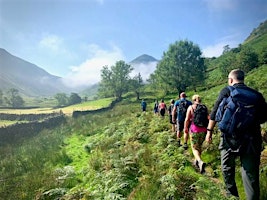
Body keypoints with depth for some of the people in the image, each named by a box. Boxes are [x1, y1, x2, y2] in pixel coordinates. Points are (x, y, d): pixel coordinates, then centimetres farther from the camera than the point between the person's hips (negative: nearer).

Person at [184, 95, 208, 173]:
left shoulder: (191, 107, -4)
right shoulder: (204, 107, 5)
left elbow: (187, 119, -9)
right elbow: (208, 118, 1)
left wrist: (185, 128, 4)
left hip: (194, 130, -4)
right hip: (203, 130, 4)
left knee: (194, 148, 4)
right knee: (199, 146, 22)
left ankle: (200, 162, -19)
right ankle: (196, 161, 35)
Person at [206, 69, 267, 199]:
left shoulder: (227, 91, -2)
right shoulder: (256, 94, 6)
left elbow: (215, 112, -6)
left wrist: (209, 130, 0)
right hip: (252, 139, 2)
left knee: (227, 168, 19)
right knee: (251, 173, 8)